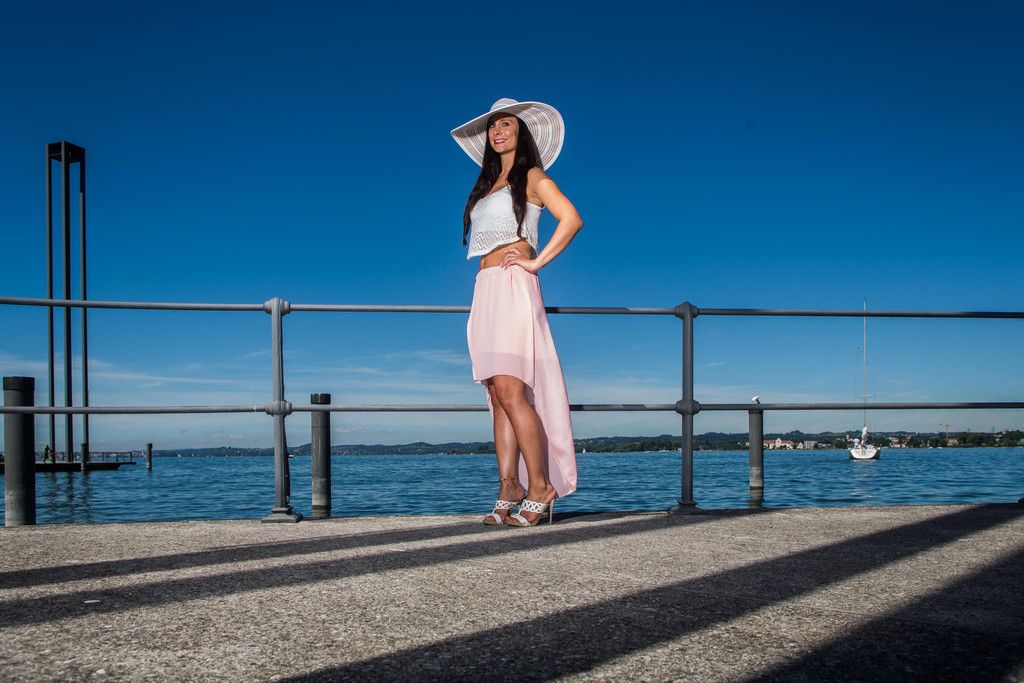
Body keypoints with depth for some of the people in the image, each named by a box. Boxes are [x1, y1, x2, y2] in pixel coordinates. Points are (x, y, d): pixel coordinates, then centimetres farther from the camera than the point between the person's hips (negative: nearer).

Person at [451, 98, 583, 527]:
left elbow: (571, 219, -8)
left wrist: (537, 262, -9)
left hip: (514, 288, -7)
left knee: (511, 391, -16)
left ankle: (541, 488, -11)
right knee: (499, 395, 1)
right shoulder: (487, 185, 24)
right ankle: (509, 492, 1)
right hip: (485, 291, 7)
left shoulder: (531, 178, 4)